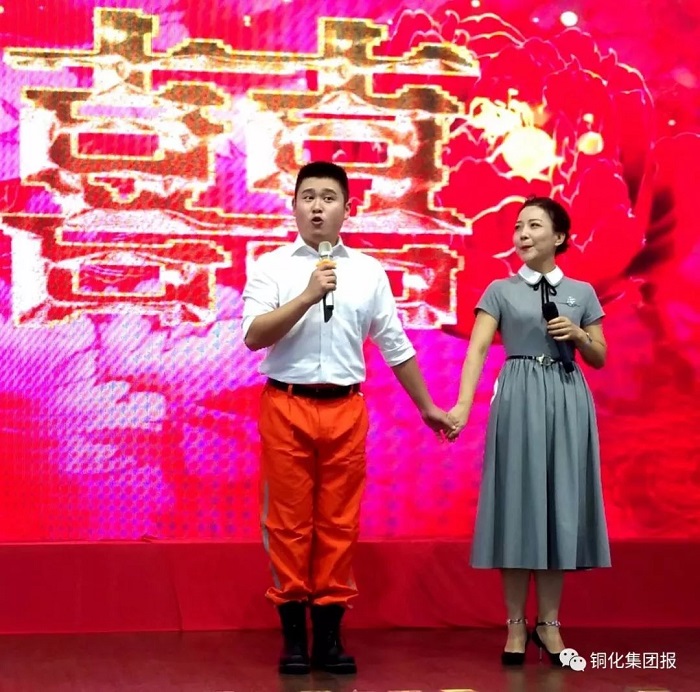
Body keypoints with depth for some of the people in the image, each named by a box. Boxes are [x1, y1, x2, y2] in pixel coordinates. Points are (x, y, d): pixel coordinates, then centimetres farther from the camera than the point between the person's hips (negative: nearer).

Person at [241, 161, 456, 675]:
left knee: (339, 522, 5)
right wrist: (308, 296, -21)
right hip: (286, 406, -2)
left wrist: (427, 407, 17)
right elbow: (254, 336, -12)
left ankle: (330, 636, 13)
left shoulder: (369, 272, 7)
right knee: (289, 521, 1)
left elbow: (395, 345, 14)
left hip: (345, 409, 2)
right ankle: (294, 637, 9)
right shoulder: (272, 267, 1)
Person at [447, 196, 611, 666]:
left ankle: (549, 623, 11)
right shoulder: (500, 291, 4)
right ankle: (516, 624, 5)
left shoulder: (582, 292, 10)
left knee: (560, 504, 3)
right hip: (518, 400, -2)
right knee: (519, 504, -2)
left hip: (567, 402, 2)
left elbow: (600, 359, 13)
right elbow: (477, 349, -7)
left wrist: (578, 335, -8)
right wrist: (463, 404, -20)